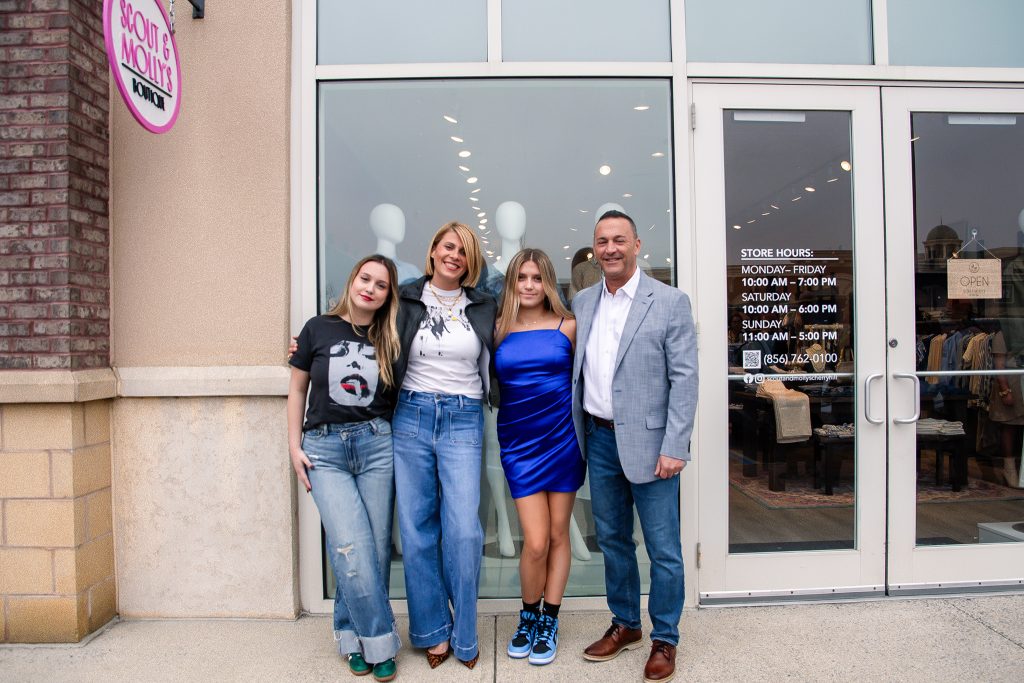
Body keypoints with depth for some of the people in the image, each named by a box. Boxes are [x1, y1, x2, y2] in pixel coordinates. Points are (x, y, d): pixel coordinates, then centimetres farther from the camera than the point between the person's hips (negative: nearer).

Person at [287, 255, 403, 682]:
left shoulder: (388, 338, 6)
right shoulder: (318, 328, 2)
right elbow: (297, 389, 9)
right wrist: (294, 446, 4)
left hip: (376, 443, 2)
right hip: (324, 448, -1)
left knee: (375, 547, 2)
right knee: (352, 547, -11)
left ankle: (352, 634, 23)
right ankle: (380, 641, 4)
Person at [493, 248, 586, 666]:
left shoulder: (567, 327, 0)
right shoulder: (498, 331, 1)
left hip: (562, 439, 1)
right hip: (519, 442, 0)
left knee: (558, 535, 9)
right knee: (536, 542, -4)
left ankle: (549, 623, 27)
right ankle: (528, 617, 23)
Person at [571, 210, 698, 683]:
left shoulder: (670, 302, -7)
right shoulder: (582, 302, 7)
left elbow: (684, 378, -9)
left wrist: (674, 447, -14)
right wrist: (578, 433, 8)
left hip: (647, 441, -5)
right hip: (598, 438, 5)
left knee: (663, 549, 5)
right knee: (612, 539, 17)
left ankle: (665, 640, 25)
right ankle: (624, 625, 36)